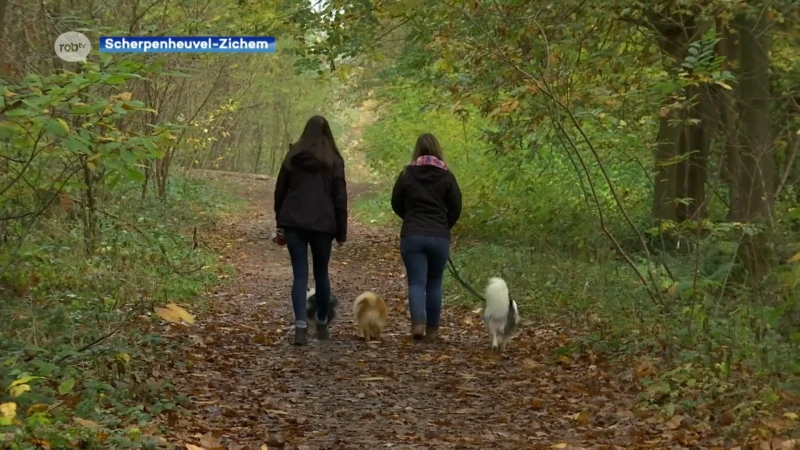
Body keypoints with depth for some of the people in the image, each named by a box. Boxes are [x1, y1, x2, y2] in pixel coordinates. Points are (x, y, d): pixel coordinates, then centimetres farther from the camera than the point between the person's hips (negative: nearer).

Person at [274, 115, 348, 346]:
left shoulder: (292, 157, 6)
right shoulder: (333, 160, 0)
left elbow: (280, 192, 10)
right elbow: (340, 198, 0)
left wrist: (280, 223, 18)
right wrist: (341, 231, 5)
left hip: (294, 223, 1)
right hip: (322, 224, -1)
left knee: (300, 275, -1)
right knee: (321, 274, 14)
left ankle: (301, 326, -16)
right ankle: (322, 325, 25)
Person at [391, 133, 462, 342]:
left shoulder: (407, 174, 0)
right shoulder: (446, 176, 0)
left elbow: (396, 204, 9)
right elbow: (456, 209, 1)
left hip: (412, 236, -1)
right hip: (439, 237, 1)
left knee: (416, 282, -1)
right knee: (434, 283, 13)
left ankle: (418, 323, -22)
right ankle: (432, 329, 17)